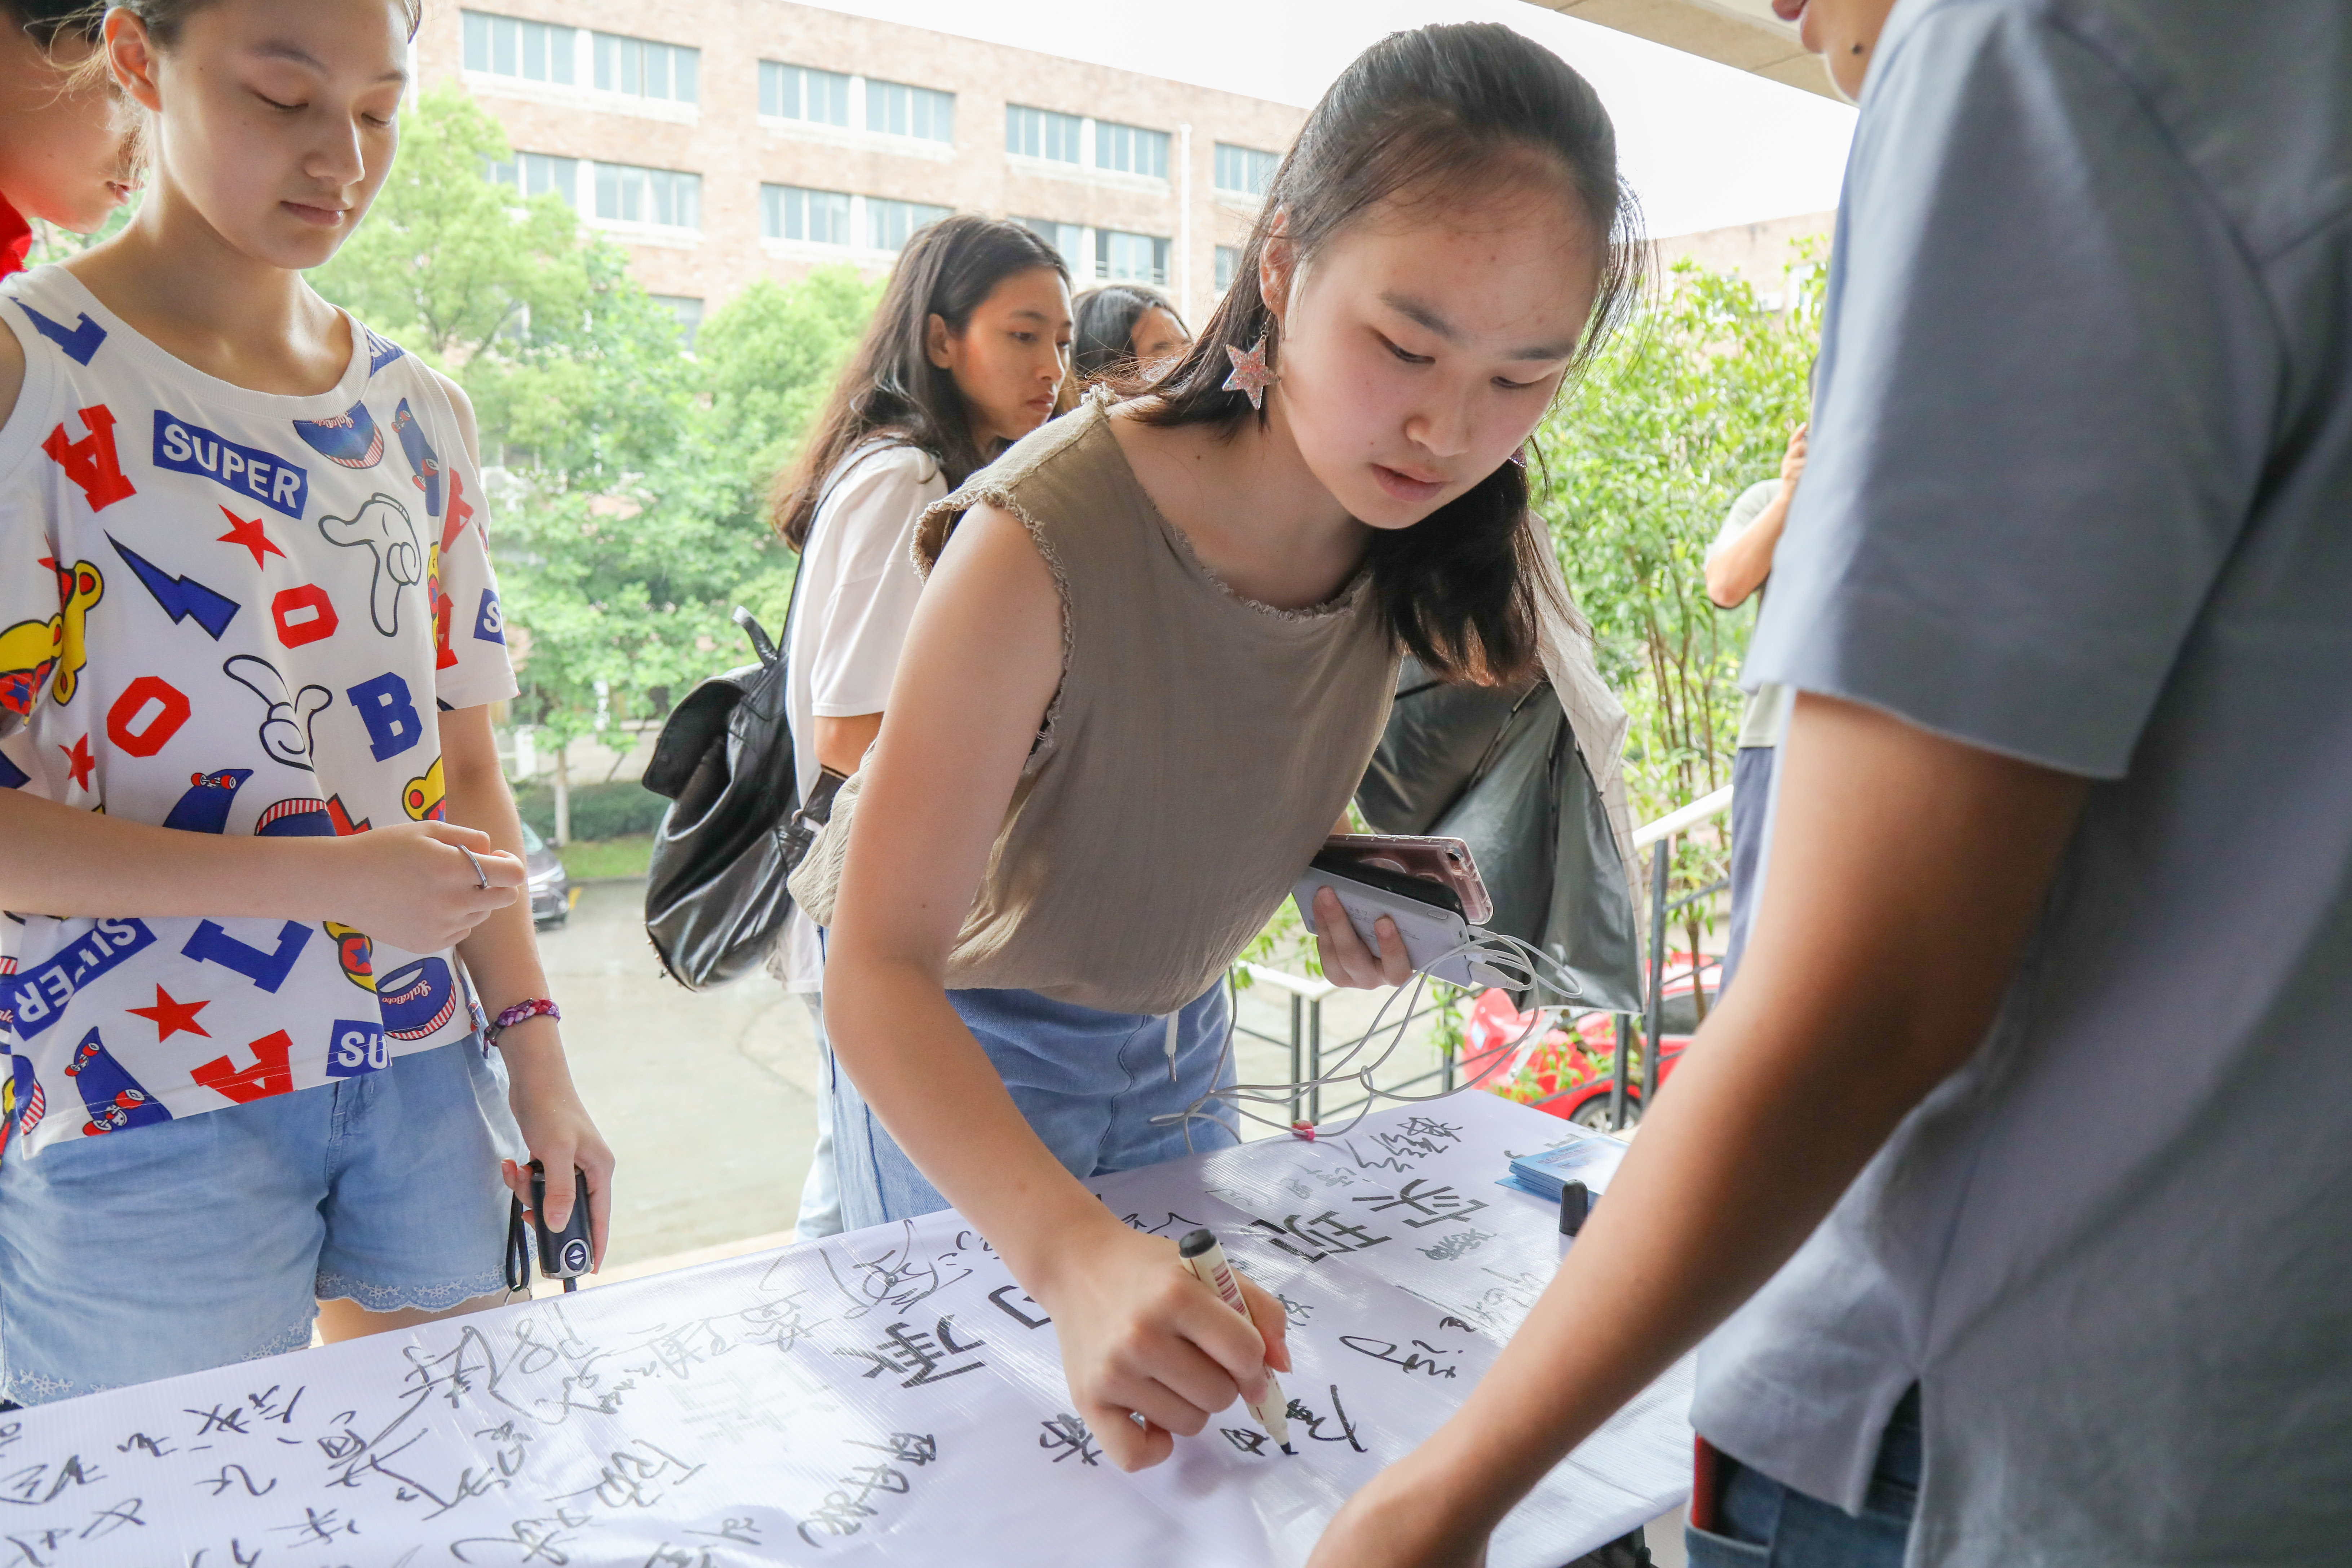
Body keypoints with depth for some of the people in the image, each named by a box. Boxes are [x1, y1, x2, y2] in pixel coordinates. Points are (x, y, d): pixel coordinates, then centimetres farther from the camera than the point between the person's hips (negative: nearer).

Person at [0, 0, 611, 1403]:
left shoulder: (422, 417, 9)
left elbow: (463, 767, 9)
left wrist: (533, 1053, 4)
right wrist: (326, 878, -21)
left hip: (424, 1078, 5)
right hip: (142, 1119, -4)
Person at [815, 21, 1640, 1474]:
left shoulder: (1420, 537, -15)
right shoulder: (1047, 537, -35)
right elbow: (882, 973, -35)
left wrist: (1338, 879, -16)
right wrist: (1072, 1254, -49)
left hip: (1179, 1036, 6)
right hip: (953, 1047, -5)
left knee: (1194, 1420, 20)